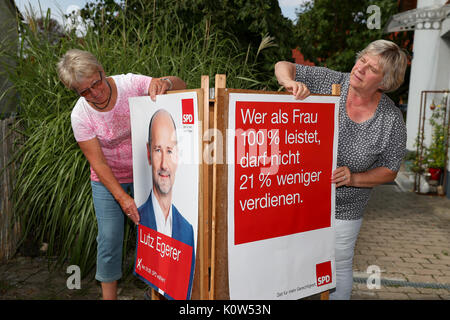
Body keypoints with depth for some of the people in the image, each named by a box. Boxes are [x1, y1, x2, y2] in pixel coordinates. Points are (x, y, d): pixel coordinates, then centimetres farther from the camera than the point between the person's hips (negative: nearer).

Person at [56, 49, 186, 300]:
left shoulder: (130, 84, -18)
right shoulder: (80, 115, -17)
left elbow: (180, 85, -17)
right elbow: (97, 162, -16)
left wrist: (165, 82, -42)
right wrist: (122, 197, -24)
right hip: (108, 180, 0)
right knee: (110, 238, -1)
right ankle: (109, 295, 17)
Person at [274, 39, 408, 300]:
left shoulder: (391, 120, -11)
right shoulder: (329, 82, -11)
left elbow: (389, 170, -2)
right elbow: (283, 66, -5)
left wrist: (352, 178, -19)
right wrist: (290, 82, -28)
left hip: (343, 211, 0)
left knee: (339, 266, 16)